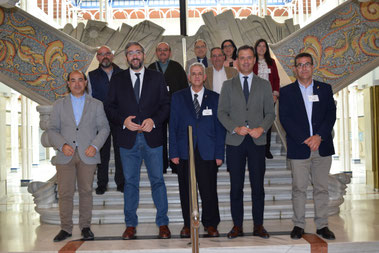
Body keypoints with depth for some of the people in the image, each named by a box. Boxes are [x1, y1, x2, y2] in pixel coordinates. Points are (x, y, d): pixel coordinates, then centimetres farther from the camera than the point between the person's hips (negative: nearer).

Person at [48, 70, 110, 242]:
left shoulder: (96, 104, 11)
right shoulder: (59, 105, 12)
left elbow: (104, 128, 6)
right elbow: (52, 130, 8)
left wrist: (95, 145, -10)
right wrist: (62, 145, -10)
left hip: (87, 156, 0)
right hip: (65, 156, 1)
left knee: (86, 191, 5)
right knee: (65, 193, 0)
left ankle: (85, 226, 16)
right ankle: (66, 228, 11)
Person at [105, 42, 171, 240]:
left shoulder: (157, 78, 8)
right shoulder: (117, 80, 9)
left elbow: (166, 104, 4)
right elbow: (109, 107, 6)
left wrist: (154, 121, -12)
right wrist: (123, 121, -11)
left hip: (152, 136, 0)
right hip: (128, 138, 1)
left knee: (157, 180, 3)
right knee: (130, 182, 7)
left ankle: (162, 223, 13)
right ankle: (130, 225, 17)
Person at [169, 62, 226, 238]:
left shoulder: (214, 98, 8)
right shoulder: (178, 97, 8)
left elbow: (219, 128, 6)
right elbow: (173, 126, 5)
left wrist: (219, 154, -1)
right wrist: (174, 152, -2)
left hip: (207, 153, 0)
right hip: (185, 152, 1)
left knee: (209, 191, 1)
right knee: (186, 191, 7)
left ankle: (210, 224, 18)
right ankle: (188, 224, 21)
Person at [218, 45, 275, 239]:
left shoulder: (264, 85, 11)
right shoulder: (228, 85, 9)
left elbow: (270, 113, 8)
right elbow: (222, 112, 4)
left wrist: (262, 128, -10)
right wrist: (235, 128, -12)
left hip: (257, 141, 0)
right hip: (235, 141, 0)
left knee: (258, 185, 3)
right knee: (236, 186, 3)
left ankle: (258, 225, 13)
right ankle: (237, 225, 12)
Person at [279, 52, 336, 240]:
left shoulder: (325, 89, 11)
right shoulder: (286, 92, 5)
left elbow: (331, 114, 3)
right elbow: (285, 119, -4)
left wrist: (319, 136, -12)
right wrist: (305, 140, -13)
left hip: (322, 146, 2)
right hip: (298, 148, -2)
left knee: (321, 188, 7)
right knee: (299, 188, 3)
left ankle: (322, 225, 17)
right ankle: (298, 225, 14)